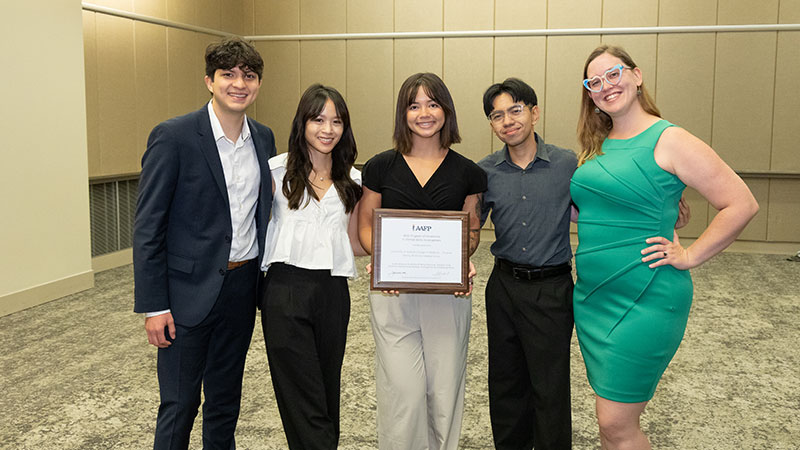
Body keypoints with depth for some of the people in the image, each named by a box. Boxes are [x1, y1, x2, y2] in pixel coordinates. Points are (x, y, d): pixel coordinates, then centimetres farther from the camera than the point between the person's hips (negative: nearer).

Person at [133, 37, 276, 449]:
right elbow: (148, 226, -11)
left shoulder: (263, 138, 6)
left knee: (226, 398, 19)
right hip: (190, 291, -5)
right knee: (179, 403, 5)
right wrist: (153, 306, -13)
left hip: (243, 287, 5)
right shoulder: (173, 136, -12)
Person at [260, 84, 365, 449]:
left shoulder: (351, 181, 10)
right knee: (305, 404, -3)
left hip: (333, 293, 4)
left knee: (328, 391, 14)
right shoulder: (277, 171, 0)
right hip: (286, 291, -3)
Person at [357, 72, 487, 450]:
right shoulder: (381, 167, 2)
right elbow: (365, 225, 7)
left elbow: (472, 231, 11)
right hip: (393, 293, -1)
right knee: (403, 392, -3)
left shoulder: (466, 173, 4)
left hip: (449, 293, 1)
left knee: (444, 391, 8)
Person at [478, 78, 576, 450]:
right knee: (505, 381, 15)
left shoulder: (568, 164, -5)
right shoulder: (485, 172, 2)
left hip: (552, 289, -3)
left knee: (550, 386, 3)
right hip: (504, 286, 3)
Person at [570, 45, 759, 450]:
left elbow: (742, 204, -12)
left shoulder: (669, 141, -11)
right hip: (592, 296, 7)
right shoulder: (596, 145, 10)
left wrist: (689, 256, -12)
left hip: (645, 300, -7)